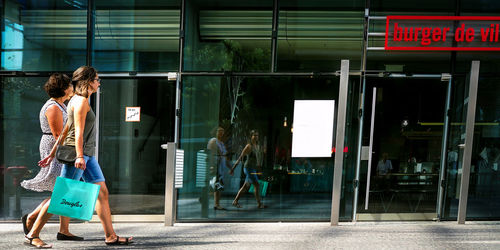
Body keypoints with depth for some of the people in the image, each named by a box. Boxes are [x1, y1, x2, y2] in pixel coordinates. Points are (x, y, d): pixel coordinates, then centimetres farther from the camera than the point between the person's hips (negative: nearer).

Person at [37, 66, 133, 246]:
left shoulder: (81, 100, 19)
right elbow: (78, 131, -18)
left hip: (87, 154, 10)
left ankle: (110, 236, 8)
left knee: (102, 193, 5)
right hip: (77, 153, -10)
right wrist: (79, 156, -24)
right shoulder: (81, 101, -10)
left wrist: (52, 154, 19)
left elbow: (65, 131, 19)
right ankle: (33, 234, 12)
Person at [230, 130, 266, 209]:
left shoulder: (258, 146, 9)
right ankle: (259, 204, -1)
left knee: (246, 187, 14)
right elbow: (240, 157, -15)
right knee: (257, 185, -11)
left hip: (254, 169, 9)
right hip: (249, 168, -9)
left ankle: (235, 201, 24)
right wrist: (233, 168, -15)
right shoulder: (249, 146, -15)